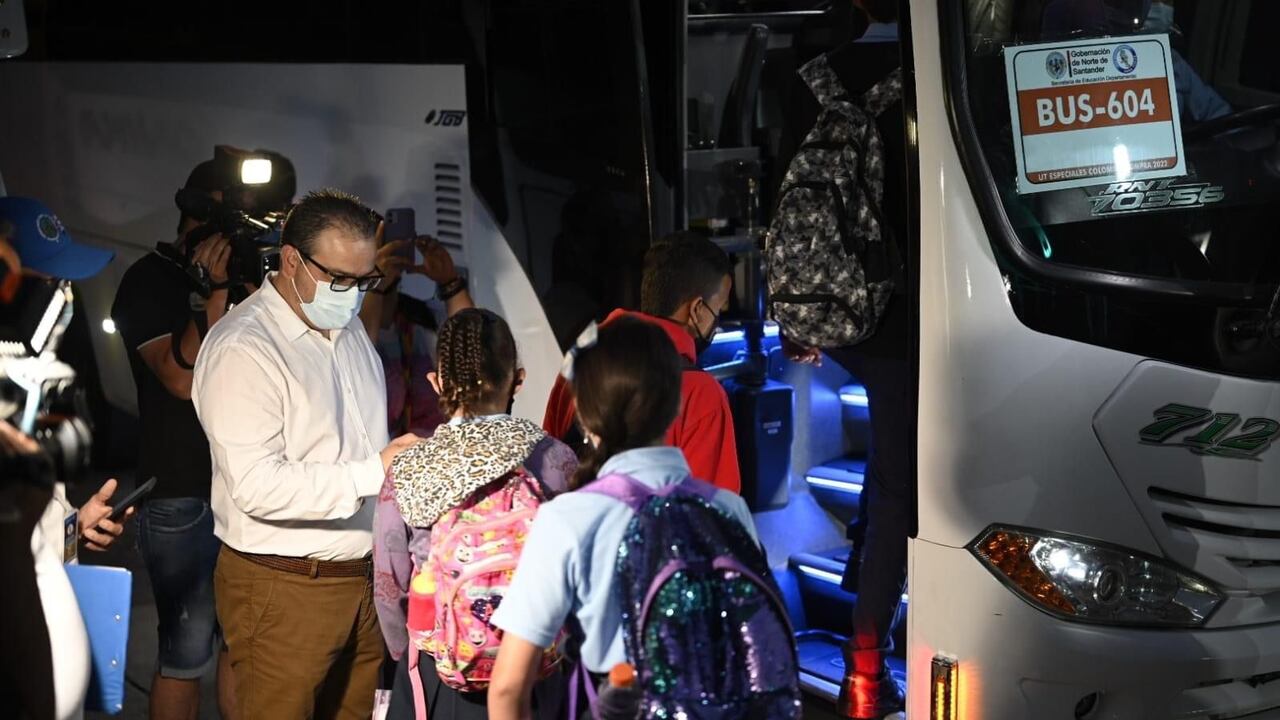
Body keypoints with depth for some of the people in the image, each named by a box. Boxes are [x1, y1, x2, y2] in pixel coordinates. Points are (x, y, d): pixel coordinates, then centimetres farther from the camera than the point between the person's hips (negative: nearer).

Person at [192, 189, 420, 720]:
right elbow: (257, 485, -25)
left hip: (362, 574, 8)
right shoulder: (243, 348, -16)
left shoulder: (348, 327, 13)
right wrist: (373, 473, -26)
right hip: (284, 590, -8)